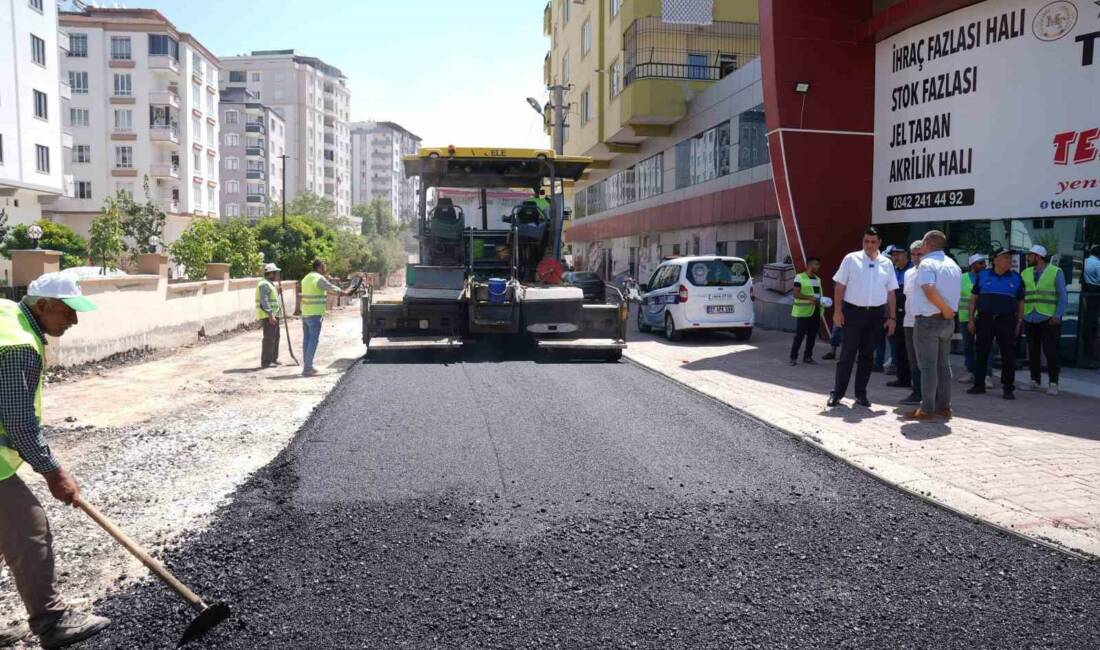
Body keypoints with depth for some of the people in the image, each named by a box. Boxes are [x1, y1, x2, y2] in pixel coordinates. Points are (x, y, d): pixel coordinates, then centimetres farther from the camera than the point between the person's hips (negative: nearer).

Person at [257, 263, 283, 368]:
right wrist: (270, 315, -26)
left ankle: (273, 359, 26)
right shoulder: (264, 284, -15)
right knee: (269, 338, -9)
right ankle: (265, 362, -6)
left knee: (275, 337, 16)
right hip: (268, 316, -11)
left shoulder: (269, 283, 18)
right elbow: (264, 301, -22)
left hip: (273, 315, 11)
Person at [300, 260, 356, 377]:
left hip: (305, 313, 9)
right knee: (313, 340, -7)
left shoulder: (306, 278, 16)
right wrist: (345, 293, 13)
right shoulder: (319, 278, -12)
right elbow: (332, 288, -4)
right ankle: (307, 368, -9)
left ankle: (307, 366, 18)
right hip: (315, 314, -9)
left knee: (306, 340, 12)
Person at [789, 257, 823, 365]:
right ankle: (793, 357, -1)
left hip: (815, 311, 7)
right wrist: (810, 298, -23)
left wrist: (822, 301, 5)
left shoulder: (818, 279, 18)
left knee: (812, 335, 6)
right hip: (803, 311, -7)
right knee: (800, 334, -8)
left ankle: (808, 356, 15)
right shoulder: (800, 277, -4)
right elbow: (796, 294, -12)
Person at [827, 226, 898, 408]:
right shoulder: (851, 259, 0)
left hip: (877, 314, 3)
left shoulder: (886, 264, 8)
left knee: (867, 355, 9)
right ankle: (837, 393, 3)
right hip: (853, 311, -3)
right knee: (847, 354, -3)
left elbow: (891, 292, 11)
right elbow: (840, 286, -1)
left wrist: (891, 317, 6)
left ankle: (861, 394, 18)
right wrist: (837, 311, -8)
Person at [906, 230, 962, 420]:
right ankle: (944, 407, 16)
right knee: (943, 365, 13)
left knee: (928, 366, -3)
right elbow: (956, 293, 16)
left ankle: (927, 409, -1)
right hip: (948, 321, 8)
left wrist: (945, 310, -19)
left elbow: (930, 290, -27)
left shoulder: (927, 263, -14)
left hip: (928, 320, -7)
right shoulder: (954, 265, 12)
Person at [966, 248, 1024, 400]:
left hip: (1007, 321, 0)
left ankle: (1008, 388, 6)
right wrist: (971, 319, 2)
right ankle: (979, 385, 15)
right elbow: (974, 298, 8)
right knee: (982, 353, 5)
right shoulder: (983, 275, 6)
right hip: (984, 319, 0)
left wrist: (1019, 322, 3)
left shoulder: (1016, 278, 8)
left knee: (1008, 356, -1)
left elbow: (1020, 302, 10)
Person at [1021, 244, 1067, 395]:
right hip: (1030, 319, 4)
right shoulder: (1025, 273, 12)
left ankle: (1053, 384, 0)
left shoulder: (1056, 272, 1)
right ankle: (1035, 381, 16)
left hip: (1049, 319, -4)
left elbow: (1062, 297, -2)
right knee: (1033, 351, 7)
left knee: (1050, 351, -6)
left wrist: (1058, 315, -11)